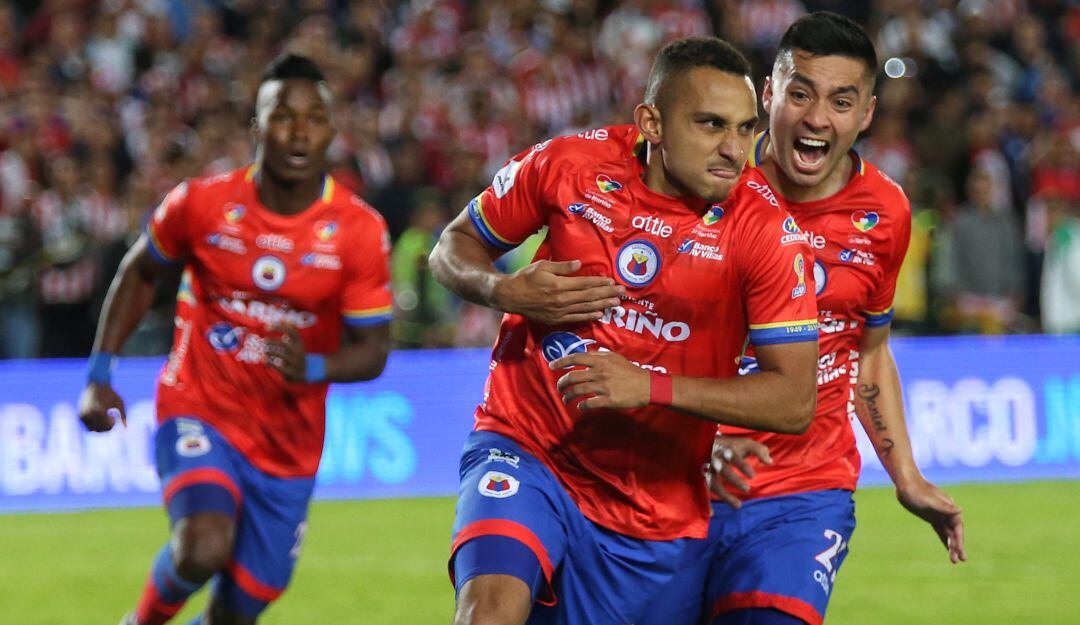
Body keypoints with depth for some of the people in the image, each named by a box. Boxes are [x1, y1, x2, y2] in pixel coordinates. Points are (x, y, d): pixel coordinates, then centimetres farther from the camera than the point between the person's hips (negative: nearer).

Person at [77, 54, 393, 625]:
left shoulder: (359, 231, -10)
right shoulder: (202, 203, -10)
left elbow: (371, 351, -8)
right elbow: (139, 273, 9)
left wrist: (311, 368, -29)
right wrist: (100, 374, 3)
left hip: (288, 443, 2)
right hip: (199, 410, -2)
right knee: (204, 549, -29)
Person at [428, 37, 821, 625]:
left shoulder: (766, 232, -10)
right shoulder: (568, 164, -6)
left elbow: (794, 400, -13)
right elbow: (453, 248, 9)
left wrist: (652, 386, -24)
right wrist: (503, 291, -14)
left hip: (655, 513, 1)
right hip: (525, 449, -1)